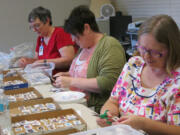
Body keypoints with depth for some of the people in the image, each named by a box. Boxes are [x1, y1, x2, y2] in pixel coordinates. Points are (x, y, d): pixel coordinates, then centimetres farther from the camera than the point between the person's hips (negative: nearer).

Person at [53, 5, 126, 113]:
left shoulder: (110, 46, -12)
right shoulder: (84, 46, 15)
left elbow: (107, 83, -22)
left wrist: (72, 81, -18)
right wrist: (69, 75, 11)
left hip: (97, 111, -8)